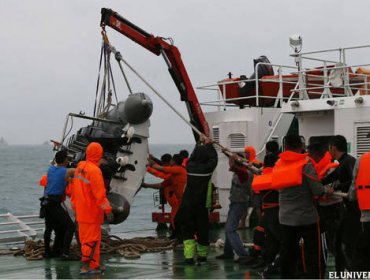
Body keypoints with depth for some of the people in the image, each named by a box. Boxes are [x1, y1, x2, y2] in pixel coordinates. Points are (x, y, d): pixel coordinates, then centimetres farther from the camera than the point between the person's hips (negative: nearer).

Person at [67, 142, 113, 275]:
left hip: (81, 211, 9)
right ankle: (86, 267, -3)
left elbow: (72, 189, 16)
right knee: (92, 239, -3)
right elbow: (99, 193, -22)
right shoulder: (94, 170, -18)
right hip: (91, 213, -9)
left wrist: (75, 206, 24)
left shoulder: (79, 167, 8)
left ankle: (94, 266, 22)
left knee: (85, 238, 14)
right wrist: (108, 210, -19)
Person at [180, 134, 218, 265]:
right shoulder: (207, 167, -10)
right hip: (201, 205, -2)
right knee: (202, 230, 12)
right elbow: (214, 158, 8)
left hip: (187, 206, 2)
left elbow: (193, 156, 17)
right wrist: (209, 143, 19)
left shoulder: (189, 165, -3)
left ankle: (189, 256, -5)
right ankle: (202, 255, 24)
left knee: (187, 230, 8)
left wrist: (199, 142, 27)